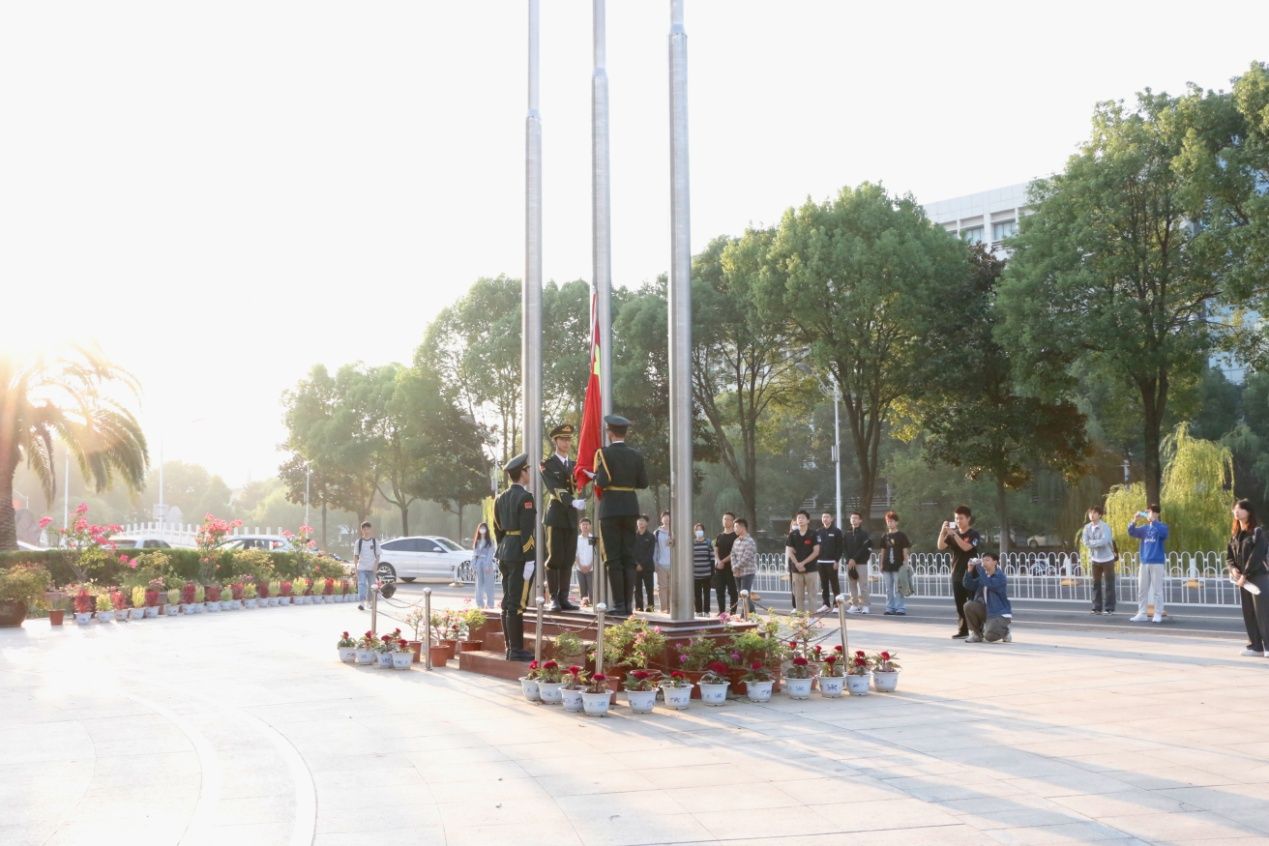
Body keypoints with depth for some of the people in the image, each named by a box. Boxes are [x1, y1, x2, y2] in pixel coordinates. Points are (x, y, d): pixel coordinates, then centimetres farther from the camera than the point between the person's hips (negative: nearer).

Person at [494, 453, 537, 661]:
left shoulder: (501, 498, 12)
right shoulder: (525, 497, -13)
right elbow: (527, 531, -17)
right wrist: (529, 559, -17)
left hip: (505, 552, 9)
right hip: (521, 554, -9)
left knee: (508, 603, 11)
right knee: (516, 604, -7)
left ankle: (511, 648, 16)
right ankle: (517, 650, -5)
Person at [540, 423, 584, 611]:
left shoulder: (573, 465, 19)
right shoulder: (547, 464, -1)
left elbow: (576, 488, 12)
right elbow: (554, 488, -15)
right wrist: (572, 502, -30)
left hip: (571, 517, 5)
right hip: (556, 516, -5)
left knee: (568, 560, 3)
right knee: (555, 558, -5)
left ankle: (563, 599, 6)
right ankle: (553, 598, -1)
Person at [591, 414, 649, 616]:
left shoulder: (604, 453, -9)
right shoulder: (636, 455, 6)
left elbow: (602, 481, -18)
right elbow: (643, 483, 6)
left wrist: (595, 477, 2)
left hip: (610, 510, -4)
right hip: (630, 508, 4)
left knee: (613, 559, -1)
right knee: (628, 557, 8)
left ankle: (618, 604, -4)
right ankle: (628, 603, 6)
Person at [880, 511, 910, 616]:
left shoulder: (901, 536, -1)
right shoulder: (884, 536, 12)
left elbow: (905, 551, -2)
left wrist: (905, 565, -8)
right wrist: (881, 565, 12)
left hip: (898, 567, -5)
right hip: (887, 567, 5)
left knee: (898, 589, -6)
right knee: (889, 590, 7)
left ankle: (900, 608, -2)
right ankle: (890, 608, 12)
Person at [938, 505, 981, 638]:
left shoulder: (974, 534, -5)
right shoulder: (952, 534, 9)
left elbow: (966, 547, -21)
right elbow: (941, 546, -3)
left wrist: (953, 533, -24)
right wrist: (943, 532, -17)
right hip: (957, 575, 5)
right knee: (960, 605, 8)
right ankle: (963, 630, 14)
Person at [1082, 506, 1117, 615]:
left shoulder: (1105, 527, -13)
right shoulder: (1087, 527, 1)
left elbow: (1104, 541, -26)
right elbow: (1086, 543, -6)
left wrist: (1092, 542, -15)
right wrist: (1098, 543, -16)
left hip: (1107, 559, -5)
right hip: (1095, 559, 5)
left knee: (1109, 584, 0)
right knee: (1096, 584, 8)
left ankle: (1109, 608, 4)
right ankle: (1097, 608, 13)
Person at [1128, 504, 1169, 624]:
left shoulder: (1162, 526, 0)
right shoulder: (1144, 528, 13)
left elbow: (1163, 532, -23)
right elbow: (1132, 532, 1)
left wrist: (1152, 520, -28)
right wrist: (1134, 520, -16)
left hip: (1157, 562, -5)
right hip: (1144, 562, 5)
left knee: (1157, 590, -3)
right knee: (1142, 590, 5)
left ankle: (1158, 614, 1)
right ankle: (1141, 614, 10)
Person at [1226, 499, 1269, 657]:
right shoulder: (1234, 533, 12)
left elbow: (1256, 555, -16)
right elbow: (1229, 554, 13)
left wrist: (1244, 574, -17)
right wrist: (1233, 568, -7)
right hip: (1243, 578, 7)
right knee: (1248, 612, 7)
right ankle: (1255, 646, 12)